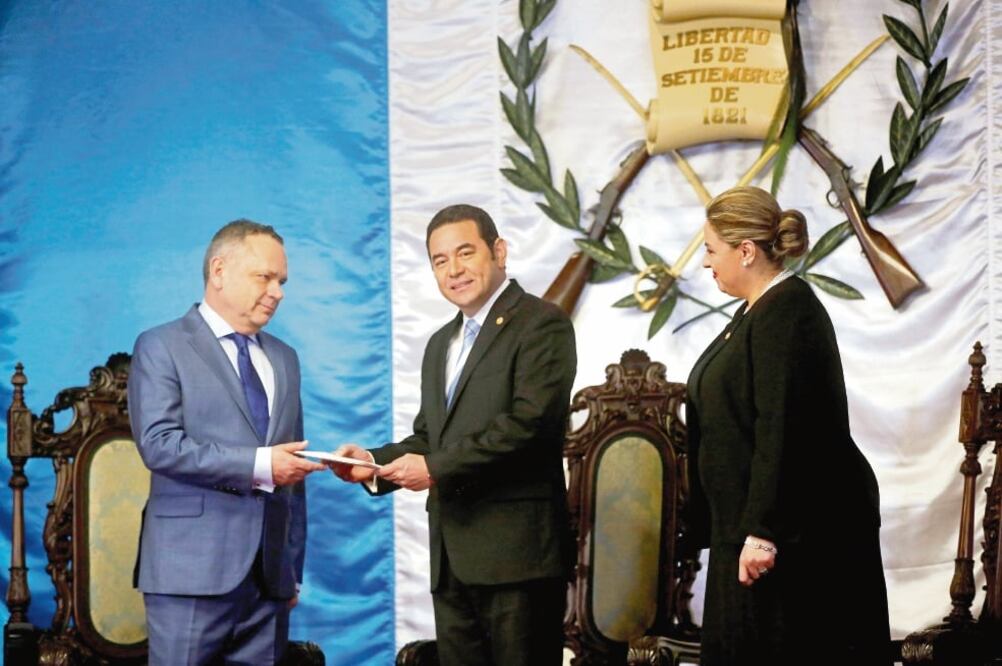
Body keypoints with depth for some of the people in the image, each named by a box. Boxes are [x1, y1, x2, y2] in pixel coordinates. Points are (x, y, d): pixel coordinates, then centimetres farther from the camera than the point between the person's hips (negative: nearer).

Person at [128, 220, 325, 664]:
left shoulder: (283, 359, 19)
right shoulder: (162, 347, 0)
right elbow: (159, 444, -14)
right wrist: (257, 465, -18)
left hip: (269, 574, 5)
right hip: (193, 569, -5)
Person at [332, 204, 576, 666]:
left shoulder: (540, 325, -5)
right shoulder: (441, 343, 22)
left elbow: (530, 423, -17)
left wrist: (436, 468, -16)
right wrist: (375, 462, 3)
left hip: (517, 551, -8)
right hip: (452, 558, 8)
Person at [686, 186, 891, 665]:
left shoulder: (786, 312, -19)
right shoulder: (758, 310, 13)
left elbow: (781, 433, -25)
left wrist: (762, 533, -26)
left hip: (798, 531, -10)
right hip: (757, 523, 10)